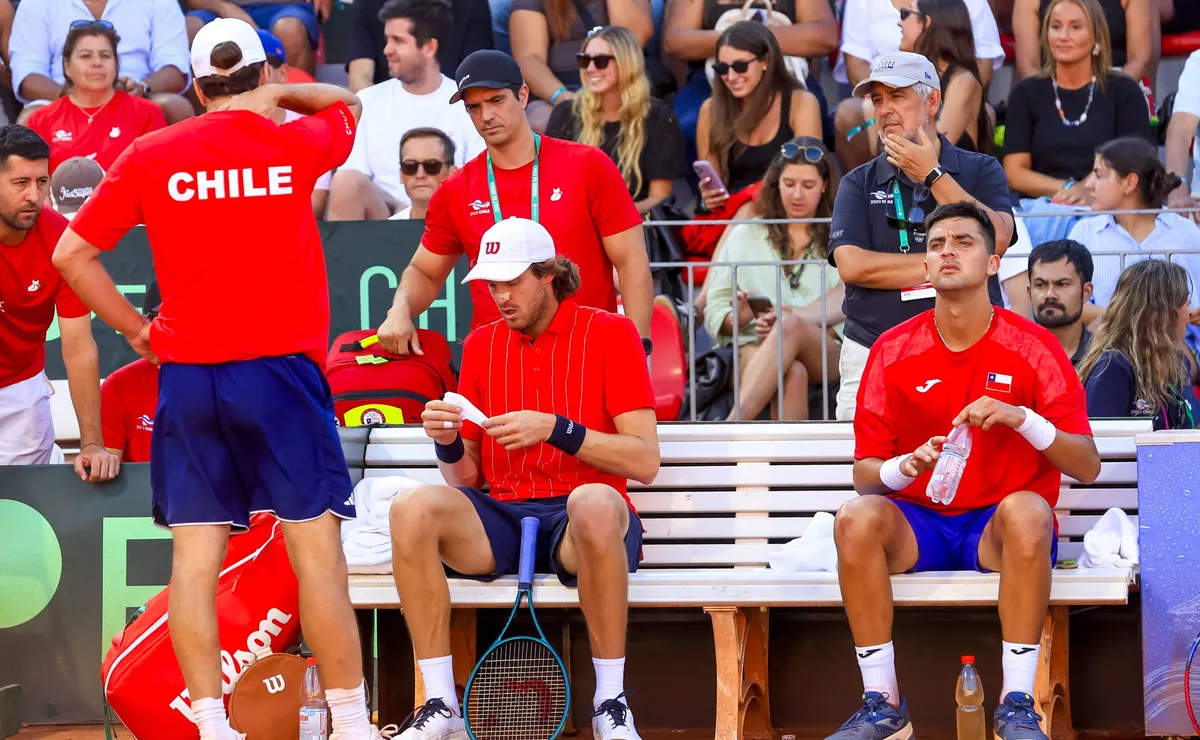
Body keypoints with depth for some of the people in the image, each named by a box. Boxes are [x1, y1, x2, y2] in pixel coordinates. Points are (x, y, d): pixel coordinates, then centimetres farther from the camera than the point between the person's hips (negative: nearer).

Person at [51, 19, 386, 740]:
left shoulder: (148, 157, 3)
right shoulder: (296, 145, 1)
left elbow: (72, 254, 6)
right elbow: (347, 102, 24)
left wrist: (138, 330, 11)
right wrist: (271, 97, 22)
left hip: (186, 376, 2)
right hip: (281, 369, -2)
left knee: (195, 556, 2)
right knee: (317, 549, 1)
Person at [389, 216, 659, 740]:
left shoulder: (609, 334, 2)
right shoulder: (482, 345, 15)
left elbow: (645, 461, -7)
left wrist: (556, 430, -18)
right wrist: (448, 443, -6)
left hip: (577, 521, -4)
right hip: (501, 517, 4)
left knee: (596, 504, -40)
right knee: (413, 509, -26)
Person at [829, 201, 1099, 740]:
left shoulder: (1034, 348, -3)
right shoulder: (892, 352, 2)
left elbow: (1087, 467, -6)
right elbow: (864, 474, 2)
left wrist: (1023, 419, -24)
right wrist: (906, 467, -21)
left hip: (999, 531, -2)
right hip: (918, 524, 2)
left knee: (1027, 511, -36)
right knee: (856, 518, -29)